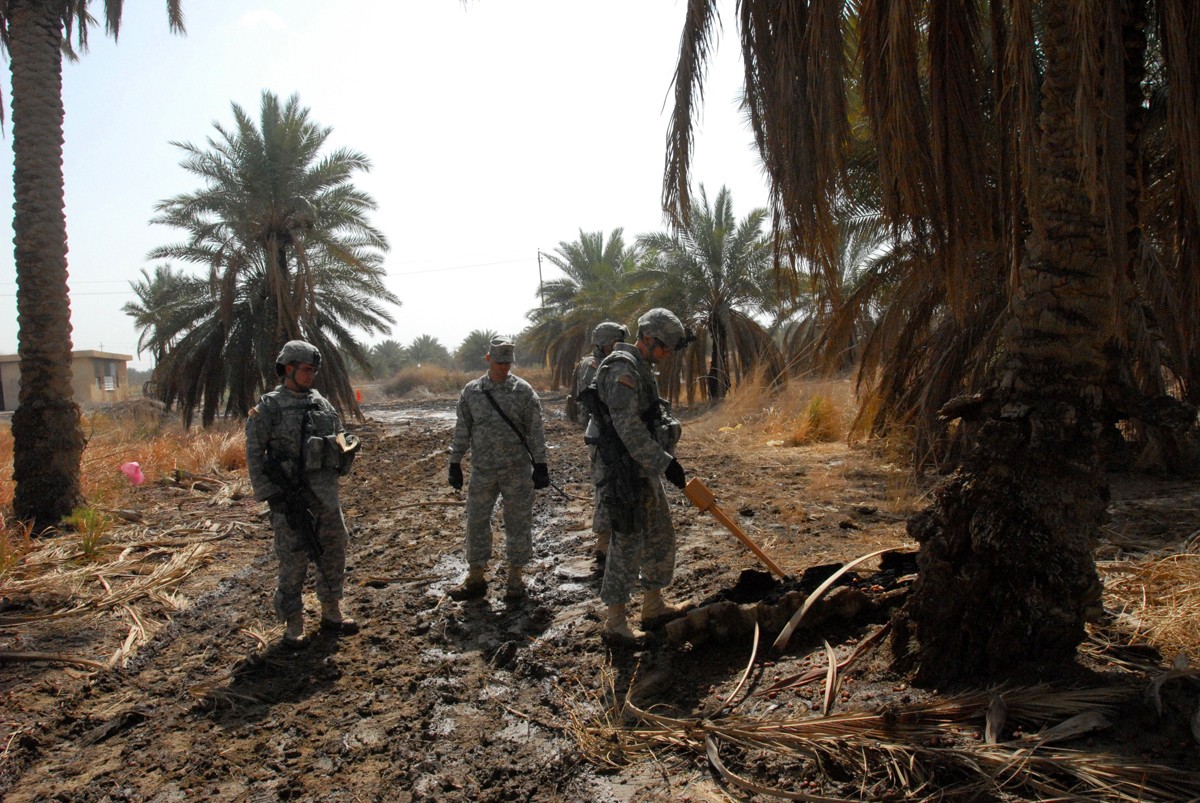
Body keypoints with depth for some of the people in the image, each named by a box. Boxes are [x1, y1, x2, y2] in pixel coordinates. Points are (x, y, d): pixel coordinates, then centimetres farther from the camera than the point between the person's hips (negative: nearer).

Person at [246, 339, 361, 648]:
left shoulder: (322, 403, 9)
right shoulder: (268, 408, -6)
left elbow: (341, 438, 17)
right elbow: (254, 455, -7)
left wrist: (348, 445, -8)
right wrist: (270, 495, -12)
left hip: (326, 493, 6)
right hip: (290, 497, -5)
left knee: (333, 554, 13)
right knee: (293, 562, 0)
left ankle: (331, 614, 28)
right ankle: (293, 625, 14)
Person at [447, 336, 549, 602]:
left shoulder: (523, 391, -3)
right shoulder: (472, 391, 4)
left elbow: (536, 430, -3)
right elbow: (462, 430, 9)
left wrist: (540, 465, -7)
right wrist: (455, 464, 7)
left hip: (517, 470, -2)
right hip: (482, 470, 3)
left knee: (517, 522, 5)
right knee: (477, 521, 8)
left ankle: (515, 579, 19)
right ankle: (476, 578, 22)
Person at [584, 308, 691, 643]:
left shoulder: (641, 369, 16)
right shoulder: (623, 368, -18)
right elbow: (629, 427, -25)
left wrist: (670, 425, 4)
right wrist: (664, 462, -23)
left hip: (646, 469, 11)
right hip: (627, 471, -10)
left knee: (661, 534, 18)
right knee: (628, 542, -4)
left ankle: (653, 605, 32)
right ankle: (615, 622, 8)